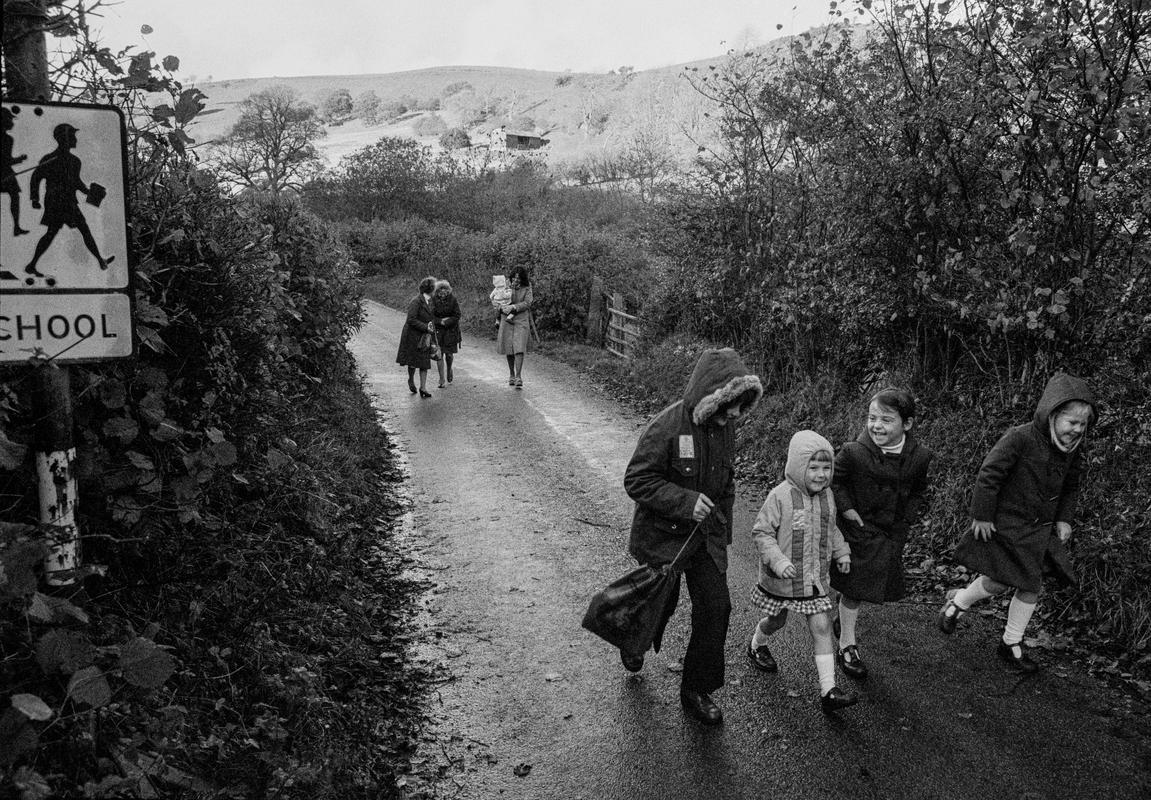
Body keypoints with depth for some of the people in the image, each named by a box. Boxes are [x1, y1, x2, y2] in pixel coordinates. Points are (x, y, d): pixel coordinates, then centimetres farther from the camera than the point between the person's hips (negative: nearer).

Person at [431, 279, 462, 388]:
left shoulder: (453, 299, -7)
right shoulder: (433, 299, -6)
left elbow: (457, 316, -5)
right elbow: (431, 315, -4)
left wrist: (446, 321, -16)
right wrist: (440, 321, -17)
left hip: (451, 329, 0)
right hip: (438, 329, 0)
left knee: (449, 353, 3)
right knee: (439, 354, -6)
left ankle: (449, 369, 39)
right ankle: (441, 380, 0)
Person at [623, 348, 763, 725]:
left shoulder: (725, 427, -2)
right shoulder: (666, 427, -25)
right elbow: (636, 481, -22)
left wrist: (723, 529, 15)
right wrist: (685, 501, -30)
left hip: (706, 536, 5)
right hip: (663, 534, -5)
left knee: (716, 607, 0)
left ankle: (696, 690, 18)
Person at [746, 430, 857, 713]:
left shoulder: (827, 496, -1)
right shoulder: (780, 496, -21)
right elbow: (761, 532, -18)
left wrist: (842, 552, 7)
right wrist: (777, 560, -28)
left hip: (815, 578, 4)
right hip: (781, 578, -4)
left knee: (821, 627, -2)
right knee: (776, 621, 17)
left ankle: (828, 689, 0)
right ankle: (757, 644, 51)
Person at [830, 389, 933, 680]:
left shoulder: (919, 456, -11)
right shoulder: (854, 452, -24)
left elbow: (918, 490, 7)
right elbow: (833, 479, -9)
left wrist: (905, 519, 1)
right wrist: (846, 507, -14)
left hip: (893, 533, 4)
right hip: (858, 527, -4)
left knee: (859, 585, 16)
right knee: (854, 586, 4)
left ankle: (844, 618, 45)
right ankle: (847, 646, 20)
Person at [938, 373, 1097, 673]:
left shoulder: (1073, 450, 0)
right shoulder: (1020, 438, -23)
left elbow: (1070, 487, 18)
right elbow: (988, 474, -19)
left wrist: (1064, 519, 10)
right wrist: (982, 516, -16)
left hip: (1041, 530, 7)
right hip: (1006, 524, -6)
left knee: (1032, 586, 7)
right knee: (997, 583, -4)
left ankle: (1011, 645, 22)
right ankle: (957, 602, 27)